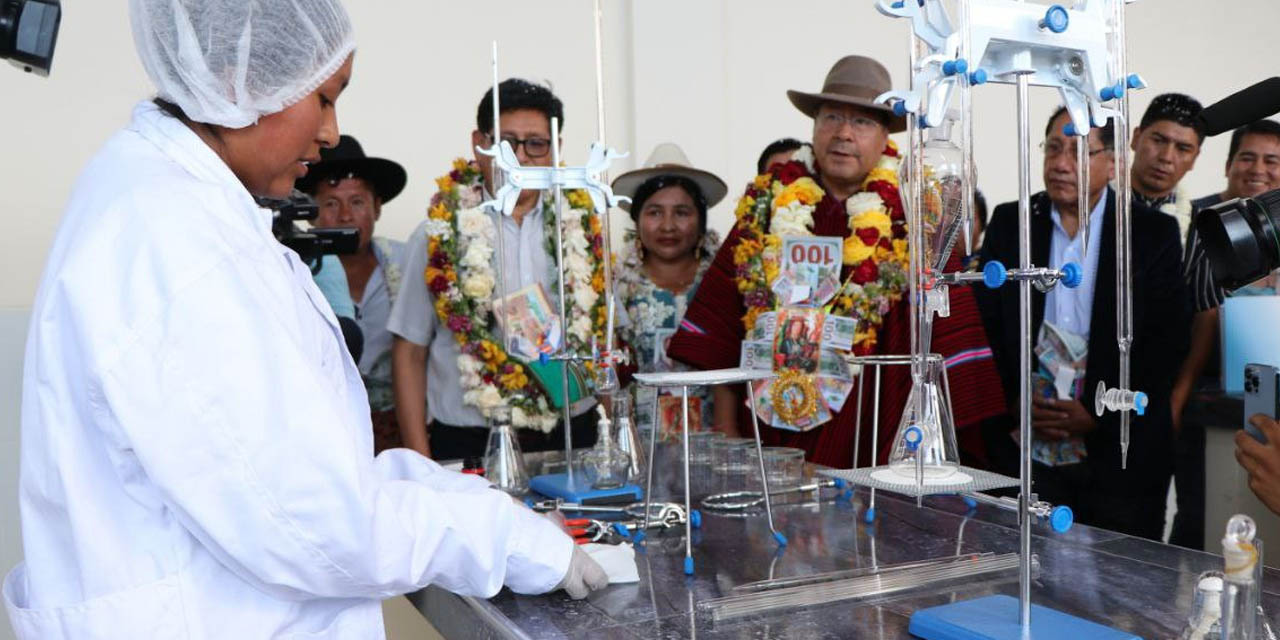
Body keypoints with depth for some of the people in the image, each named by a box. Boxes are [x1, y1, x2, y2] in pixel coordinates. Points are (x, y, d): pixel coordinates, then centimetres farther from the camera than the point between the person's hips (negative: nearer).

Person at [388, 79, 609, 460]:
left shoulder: (581, 229, 8)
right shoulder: (440, 236, 1)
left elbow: (604, 338, 14)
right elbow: (409, 352, 2)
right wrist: (419, 462, -3)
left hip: (573, 433, 3)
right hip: (469, 443, -2)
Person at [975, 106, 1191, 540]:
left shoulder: (1155, 234, 1)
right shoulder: (1008, 223, 7)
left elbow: (1167, 341, -4)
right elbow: (984, 323, 6)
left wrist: (1100, 413, -12)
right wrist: (1015, 401, -7)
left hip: (1121, 451, -1)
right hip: (1024, 449, 1)